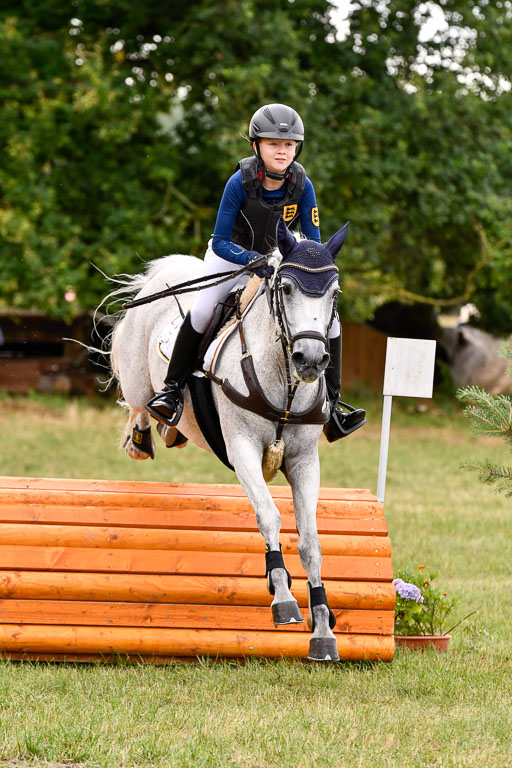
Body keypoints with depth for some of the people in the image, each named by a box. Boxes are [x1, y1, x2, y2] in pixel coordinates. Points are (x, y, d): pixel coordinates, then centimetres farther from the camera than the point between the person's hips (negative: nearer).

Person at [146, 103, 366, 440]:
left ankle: (332, 409, 0)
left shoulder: (302, 185, -17)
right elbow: (221, 242, -23)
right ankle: (172, 388, -11)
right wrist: (252, 260, -40)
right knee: (202, 310, -29)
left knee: (329, 320, -11)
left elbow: (314, 242, -11)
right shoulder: (241, 182, -25)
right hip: (234, 255, -3)